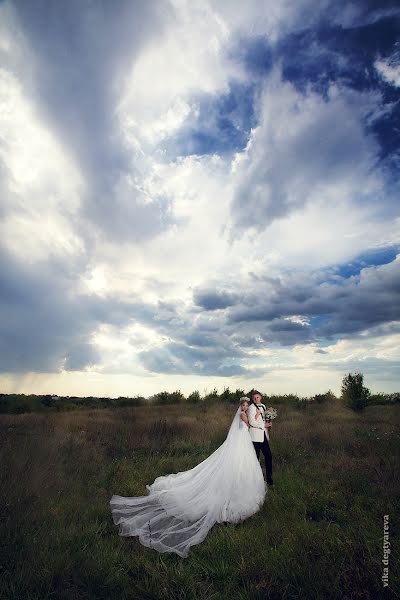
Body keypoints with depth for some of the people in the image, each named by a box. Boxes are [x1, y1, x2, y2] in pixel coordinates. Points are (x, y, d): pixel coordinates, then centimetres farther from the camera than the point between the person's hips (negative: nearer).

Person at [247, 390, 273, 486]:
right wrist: (264, 425, -12)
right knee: (255, 457, 2)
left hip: (264, 435, 6)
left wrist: (269, 424, 4)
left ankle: (269, 478, 18)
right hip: (256, 436, -6)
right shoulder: (251, 407, -9)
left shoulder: (263, 406, 13)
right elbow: (252, 422, -15)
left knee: (268, 456, 6)